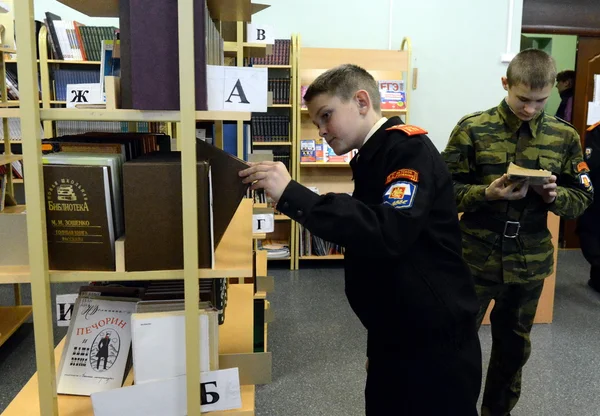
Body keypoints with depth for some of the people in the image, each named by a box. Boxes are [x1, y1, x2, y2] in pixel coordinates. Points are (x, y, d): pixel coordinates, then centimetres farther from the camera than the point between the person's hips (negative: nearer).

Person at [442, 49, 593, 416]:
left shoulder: (565, 137, 1)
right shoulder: (473, 129, -8)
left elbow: (582, 198, 6)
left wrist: (555, 196, -16)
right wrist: (487, 194, -23)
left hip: (530, 262, 3)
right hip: (476, 258, -3)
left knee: (514, 346, 19)